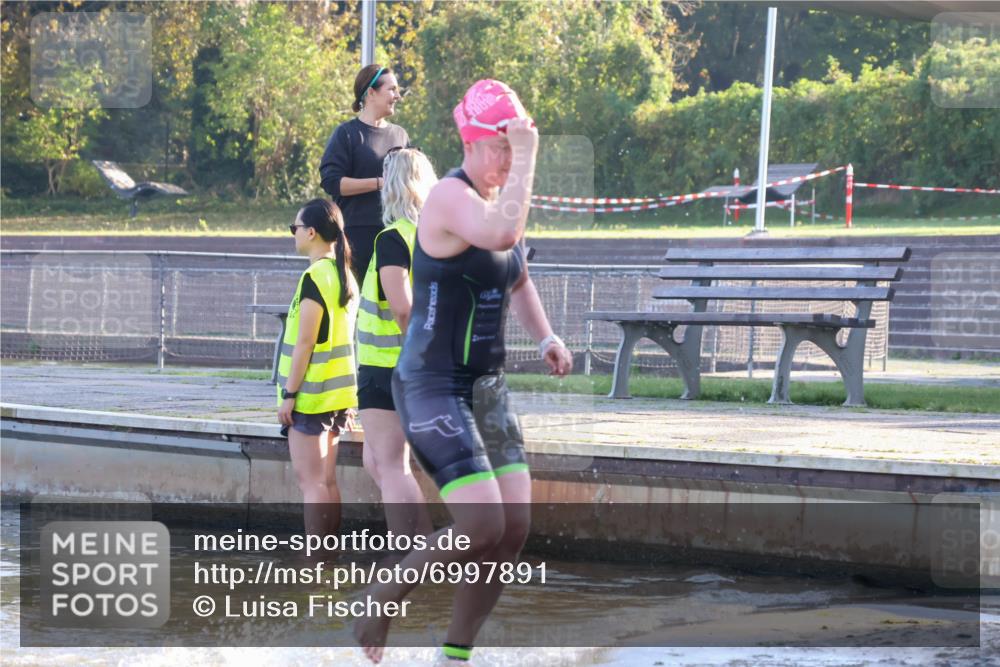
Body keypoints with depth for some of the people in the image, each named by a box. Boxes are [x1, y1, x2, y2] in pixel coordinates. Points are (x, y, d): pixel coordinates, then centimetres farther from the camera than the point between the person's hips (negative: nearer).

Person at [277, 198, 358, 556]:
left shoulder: (314, 277, -15)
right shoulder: (345, 276, 11)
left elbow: (305, 343, -18)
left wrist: (289, 394, -15)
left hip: (312, 393, -9)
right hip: (338, 393, 9)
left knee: (311, 481, -7)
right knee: (326, 480, 12)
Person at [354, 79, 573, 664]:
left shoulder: (499, 195, 10)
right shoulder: (452, 196, -16)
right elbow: (502, 234, -39)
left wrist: (546, 338, 12)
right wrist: (526, 157, -29)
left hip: (488, 389, 9)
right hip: (435, 390, -9)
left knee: (515, 529, 2)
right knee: (483, 527, -18)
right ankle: (384, 598, 6)